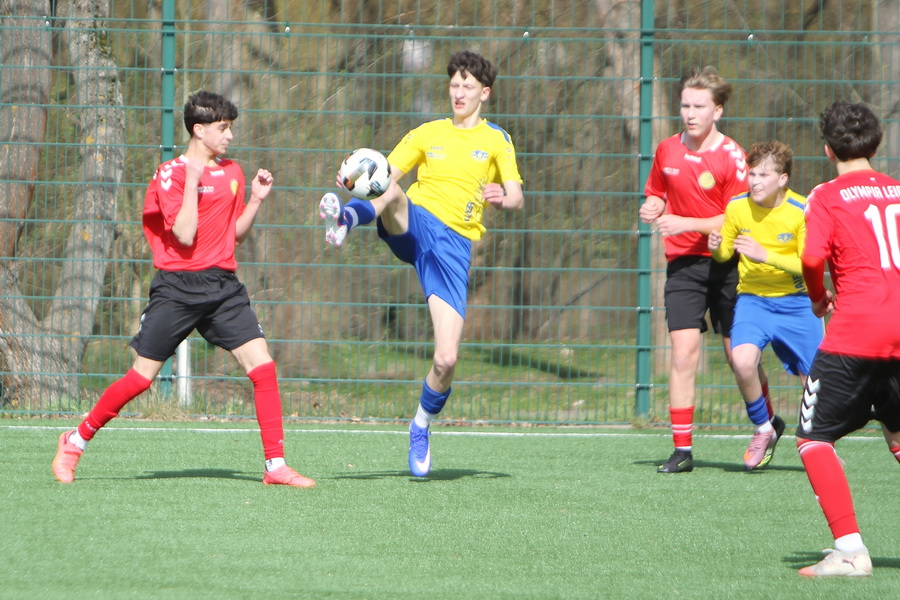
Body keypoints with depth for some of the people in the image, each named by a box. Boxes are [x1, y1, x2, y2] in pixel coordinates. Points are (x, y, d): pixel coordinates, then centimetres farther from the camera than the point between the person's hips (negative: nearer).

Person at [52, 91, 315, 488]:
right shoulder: (171, 174, -7)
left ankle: (276, 465, -6)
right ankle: (76, 441, 16)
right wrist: (192, 180, -18)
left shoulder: (232, 173, 13)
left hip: (223, 286, 5)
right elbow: (184, 236, -17)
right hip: (178, 287, -5)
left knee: (262, 365, -10)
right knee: (142, 376, -2)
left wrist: (256, 199, 5)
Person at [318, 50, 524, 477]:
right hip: (412, 226, 1)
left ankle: (421, 429, 13)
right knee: (394, 195, -37)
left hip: (454, 244, -1)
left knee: (447, 359, -11)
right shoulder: (428, 134, 17)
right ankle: (346, 219, -67)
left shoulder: (496, 140, 12)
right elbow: (384, 177, 11)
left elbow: (517, 197, 2)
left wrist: (502, 198, -24)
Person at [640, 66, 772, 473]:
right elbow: (656, 193, 23)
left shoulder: (731, 157, -9)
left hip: (726, 264, -3)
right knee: (684, 352, -10)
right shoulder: (666, 151, 6)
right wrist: (651, 208, 0)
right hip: (684, 264, 3)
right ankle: (682, 448, -9)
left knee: (740, 355, 5)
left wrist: (685, 223, -20)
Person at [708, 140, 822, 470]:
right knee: (743, 360, -26)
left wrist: (766, 256, -27)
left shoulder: (802, 211, -15)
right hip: (752, 298, 1)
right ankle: (764, 428, -1)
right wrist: (717, 248, -17)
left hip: (796, 303, -1)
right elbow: (725, 254, 8)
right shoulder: (737, 207, -6)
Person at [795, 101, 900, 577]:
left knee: (814, 438, 2)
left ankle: (850, 550, -10)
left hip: (855, 333, -5)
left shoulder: (828, 197, -1)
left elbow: (812, 257, -15)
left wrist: (818, 297, 4)